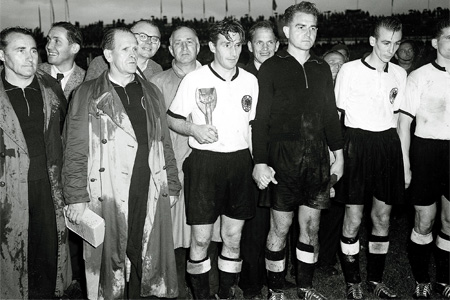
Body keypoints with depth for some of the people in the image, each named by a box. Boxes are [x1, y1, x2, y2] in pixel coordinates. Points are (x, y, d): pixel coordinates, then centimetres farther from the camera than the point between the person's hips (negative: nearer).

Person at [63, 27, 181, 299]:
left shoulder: (152, 93, 13)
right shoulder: (88, 95, 2)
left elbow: (164, 144, 15)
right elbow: (75, 152, -1)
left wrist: (172, 185, 12)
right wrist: (76, 197, -6)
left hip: (151, 194, 3)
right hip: (107, 196, -3)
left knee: (145, 256, 9)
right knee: (110, 257, 6)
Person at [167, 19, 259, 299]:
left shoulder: (250, 80, 8)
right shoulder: (194, 79, -2)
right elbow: (172, 119, 3)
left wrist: (257, 162, 9)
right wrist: (194, 129, -16)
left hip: (240, 162, 3)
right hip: (204, 162, -3)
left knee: (233, 237, 10)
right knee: (201, 238, 2)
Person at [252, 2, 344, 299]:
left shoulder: (322, 68, 11)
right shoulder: (271, 68, -2)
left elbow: (331, 115, 15)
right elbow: (261, 119, -5)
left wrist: (338, 154, 12)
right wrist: (260, 162, -11)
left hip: (317, 157, 4)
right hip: (283, 158, -4)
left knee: (311, 225, 11)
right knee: (280, 227, 3)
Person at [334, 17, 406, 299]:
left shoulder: (400, 74, 10)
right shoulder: (350, 70, -3)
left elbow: (398, 119, 16)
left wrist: (404, 161, 12)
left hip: (388, 144, 4)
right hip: (357, 142, -4)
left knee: (383, 217, 10)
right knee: (353, 218, 0)